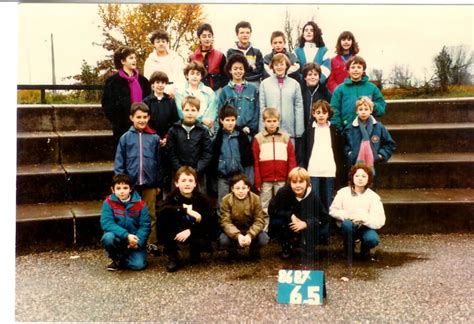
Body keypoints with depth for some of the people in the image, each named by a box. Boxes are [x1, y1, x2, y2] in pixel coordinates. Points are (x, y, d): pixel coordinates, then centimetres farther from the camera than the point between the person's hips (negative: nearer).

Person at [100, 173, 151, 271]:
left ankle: (122, 259, 17)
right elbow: (106, 223, -20)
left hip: (134, 241, 0)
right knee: (108, 237, -33)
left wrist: (138, 242, -24)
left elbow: (144, 226, -8)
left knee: (139, 264, -20)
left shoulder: (140, 204, -7)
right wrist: (126, 235, -29)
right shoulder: (109, 202, -10)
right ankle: (117, 259, -1)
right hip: (117, 238, 0)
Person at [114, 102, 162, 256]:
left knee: (150, 214, 9)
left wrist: (159, 183, 6)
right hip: (131, 183, 0)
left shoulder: (154, 138, 1)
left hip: (150, 183, 1)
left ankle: (152, 243, 18)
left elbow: (158, 162, 5)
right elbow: (119, 163, 0)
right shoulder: (126, 138, -1)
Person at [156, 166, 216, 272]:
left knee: (203, 242, -36)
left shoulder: (202, 199, -11)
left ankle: (195, 252, 6)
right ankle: (173, 257, -13)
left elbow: (210, 223, -16)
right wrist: (185, 210, -40)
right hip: (177, 233, 1)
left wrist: (190, 231, -29)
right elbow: (161, 210, -32)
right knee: (162, 217, -27)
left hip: (195, 233, -1)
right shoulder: (173, 197, -10)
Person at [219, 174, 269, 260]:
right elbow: (225, 222, -21)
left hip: (251, 230, 1)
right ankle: (233, 252, 6)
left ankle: (254, 251, 9)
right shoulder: (226, 200, -15)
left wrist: (250, 235, -34)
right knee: (223, 240, -31)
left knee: (263, 239, -28)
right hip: (233, 231, 0)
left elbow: (259, 221, -16)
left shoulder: (255, 199, -13)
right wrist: (238, 235, -38)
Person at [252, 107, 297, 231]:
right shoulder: (258, 138, 1)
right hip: (265, 180, -1)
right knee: (265, 208, 6)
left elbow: (291, 159, 5)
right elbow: (255, 162, 1)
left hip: (282, 180, 1)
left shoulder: (285, 137, 6)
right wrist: (257, 180, -3)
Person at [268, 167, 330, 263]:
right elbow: (272, 210, -16)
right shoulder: (283, 192, -21)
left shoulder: (313, 197, -19)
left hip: (307, 230, -2)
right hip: (289, 229, 2)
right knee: (275, 221, -27)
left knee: (323, 231, -30)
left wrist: (306, 223, -33)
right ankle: (287, 248, 1)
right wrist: (290, 215, -27)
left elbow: (325, 218, -16)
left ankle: (309, 251, -3)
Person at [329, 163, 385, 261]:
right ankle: (348, 251, -6)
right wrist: (347, 215, -22)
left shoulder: (373, 196, -7)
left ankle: (364, 250, 9)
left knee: (373, 239, -32)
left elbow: (379, 220, -15)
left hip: (365, 227, 0)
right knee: (347, 224, -35)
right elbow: (332, 210, -5)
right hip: (348, 227, 0)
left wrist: (364, 218, -31)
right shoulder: (343, 192, -6)